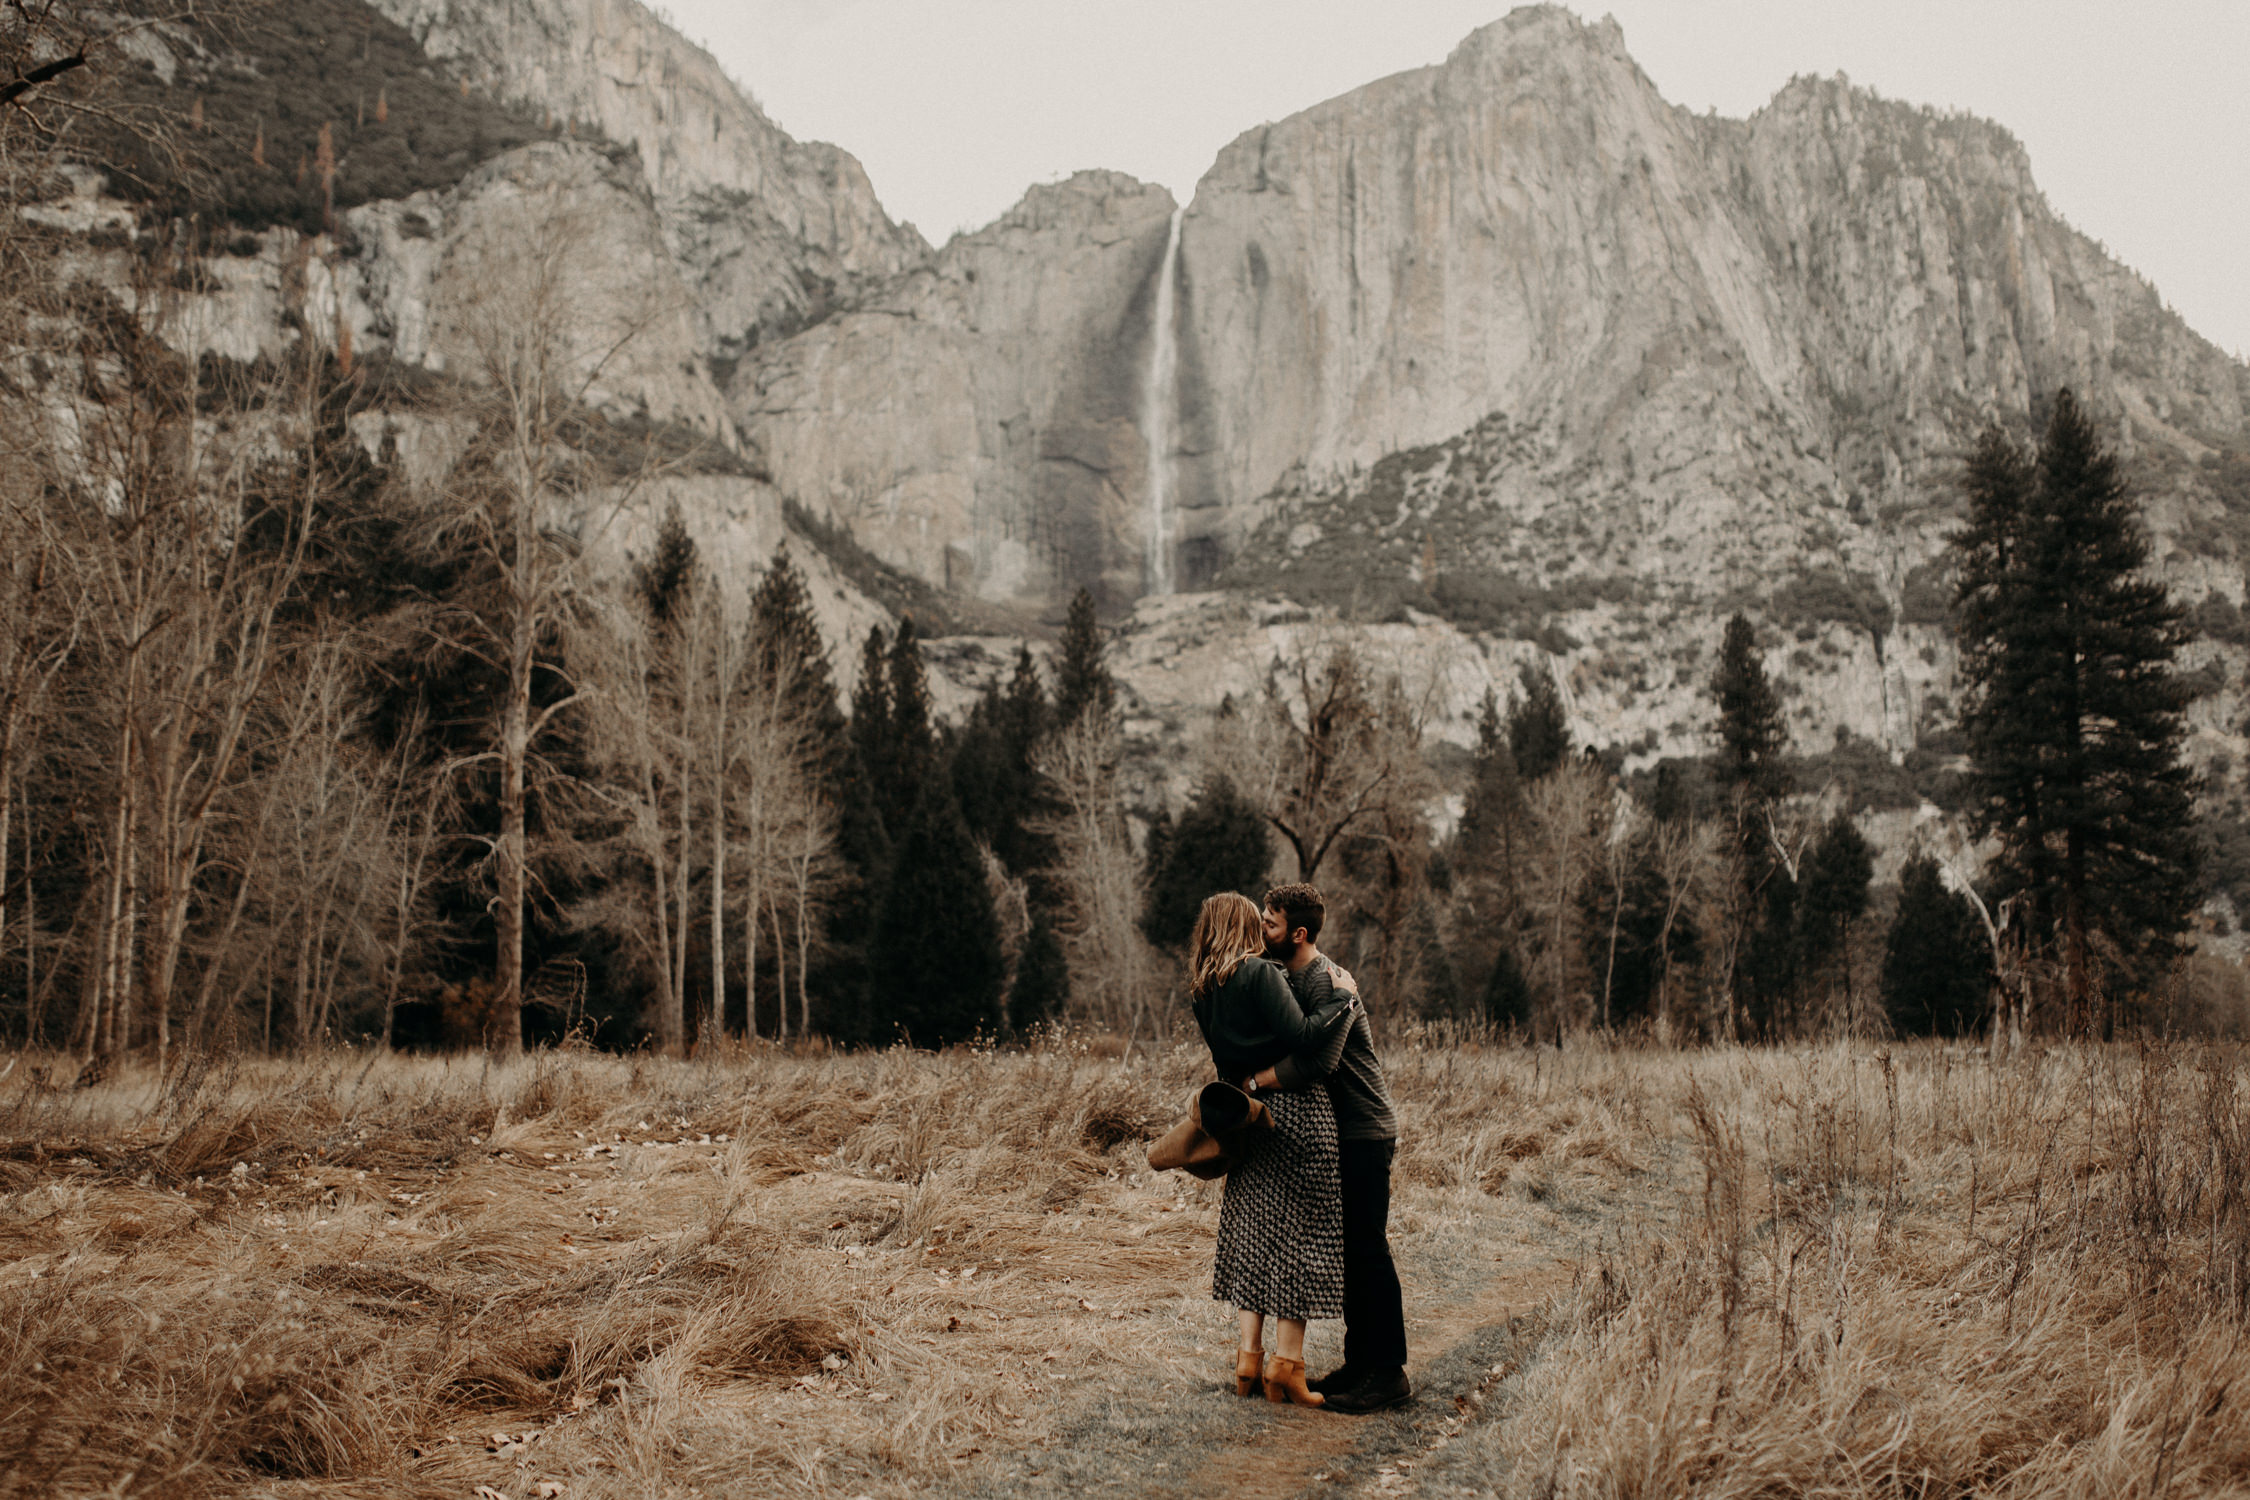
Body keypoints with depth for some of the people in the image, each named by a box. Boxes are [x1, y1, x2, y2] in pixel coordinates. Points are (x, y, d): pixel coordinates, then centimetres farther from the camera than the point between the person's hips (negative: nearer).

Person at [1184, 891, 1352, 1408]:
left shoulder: (1201, 991, 8)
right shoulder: (1259, 973, -13)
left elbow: (1225, 1054, 12)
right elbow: (1301, 1036, -20)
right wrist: (1346, 1006, -8)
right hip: (1295, 1108, -7)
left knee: (1252, 1231, 12)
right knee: (1300, 1229, 0)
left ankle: (1249, 1356, 12)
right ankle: (1287, 1360, 1)